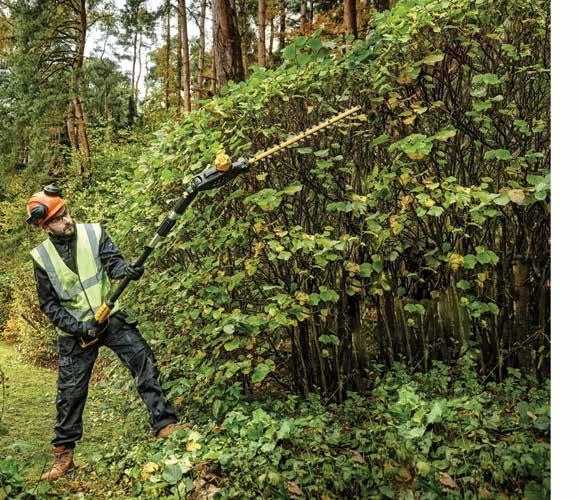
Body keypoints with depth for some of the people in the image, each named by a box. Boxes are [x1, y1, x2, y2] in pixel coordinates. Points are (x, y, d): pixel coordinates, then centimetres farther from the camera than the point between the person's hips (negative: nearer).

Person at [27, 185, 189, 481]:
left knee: (143, 360, -12)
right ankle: (63, 454, 21)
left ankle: (164, 424, -6)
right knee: (70, 392, 6)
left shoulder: (93, 232, -4)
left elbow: (112, 261, -15)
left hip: (110, 318, 0)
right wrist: (77, 327, -15)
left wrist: (128, 270, -39)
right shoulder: (42, 257, -4)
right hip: (75, 330, 0)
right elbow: (49, 305, -2)